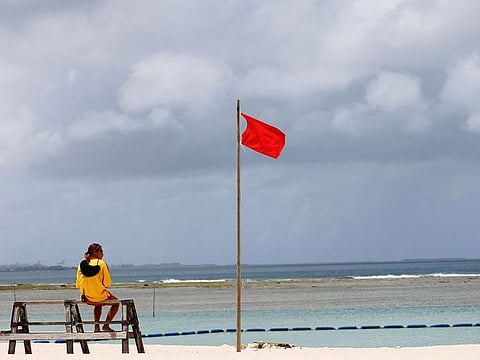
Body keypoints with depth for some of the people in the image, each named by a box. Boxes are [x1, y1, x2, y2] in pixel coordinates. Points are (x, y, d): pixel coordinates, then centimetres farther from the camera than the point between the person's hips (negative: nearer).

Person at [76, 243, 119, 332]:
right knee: (116, 303, 24)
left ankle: (97, 326, 27)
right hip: (100, 296, -5)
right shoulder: (101, 263, -12)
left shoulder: (82, 264, 1)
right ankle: (106, 325, 16)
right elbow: (107, 283, -10)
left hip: (86, 298, 5)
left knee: (98, 304, 38)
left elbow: (78, 285, 3)